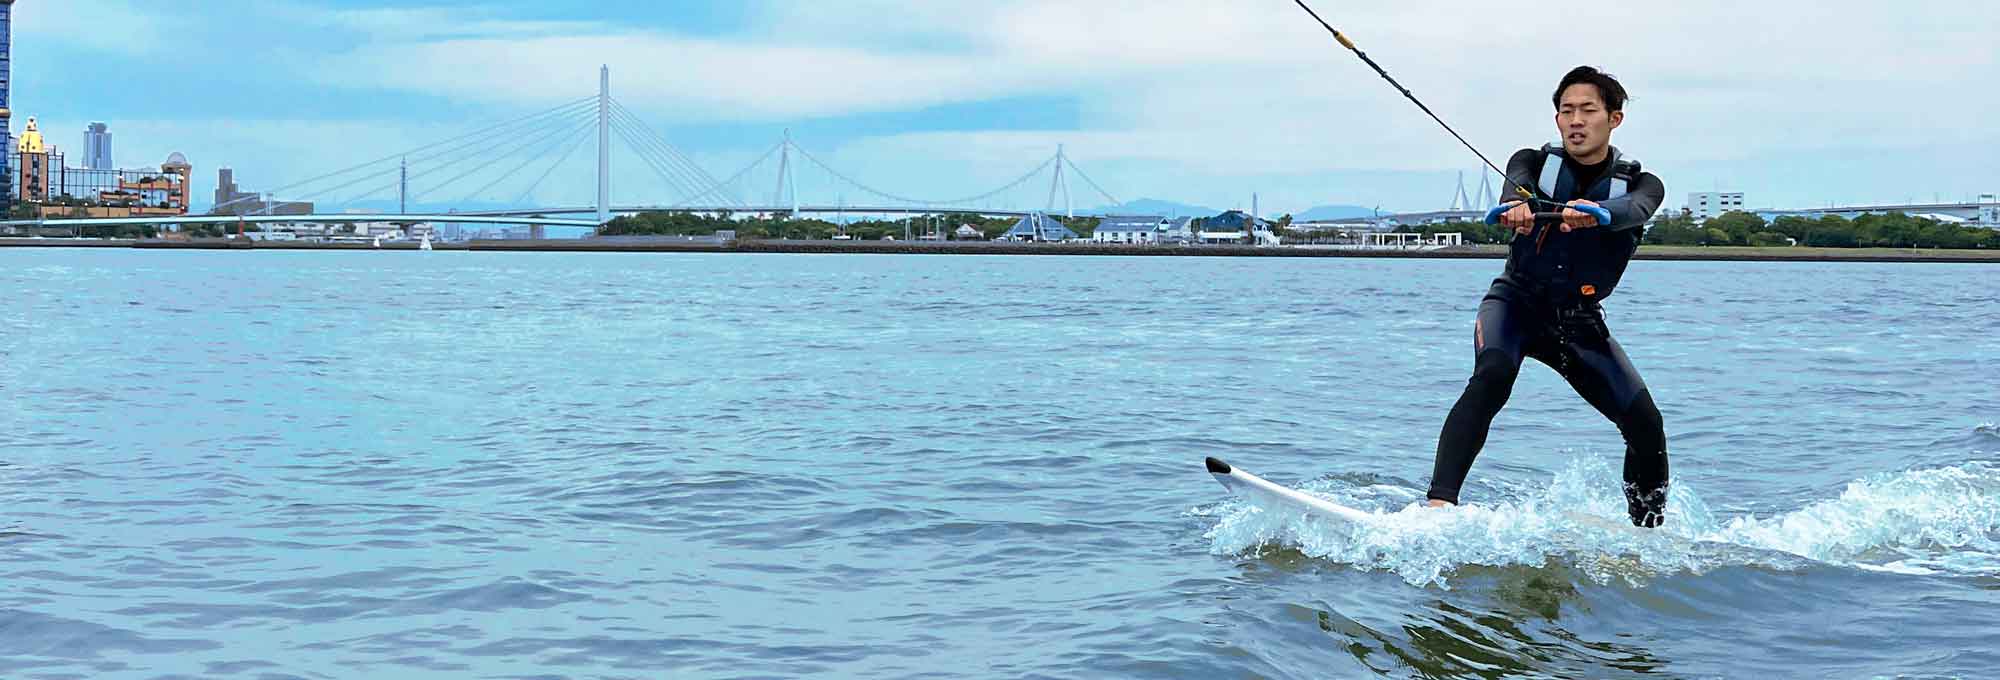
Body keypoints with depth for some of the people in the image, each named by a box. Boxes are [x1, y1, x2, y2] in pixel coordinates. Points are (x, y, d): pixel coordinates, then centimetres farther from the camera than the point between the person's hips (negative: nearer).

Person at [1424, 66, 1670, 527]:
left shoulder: (1640, 184, -3)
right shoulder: (1535, 162, -2)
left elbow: (1633, 211, -28)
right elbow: (1518, 183, -27)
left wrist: (1595, 212, -53)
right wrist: (1518, 206, -53)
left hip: (1580, 321, 2)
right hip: (1516, 302, -2)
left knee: (1645, 424, -11)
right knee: (1492, 376, -33)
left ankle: (1650, 531, 12)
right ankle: (1440, 501, -42)